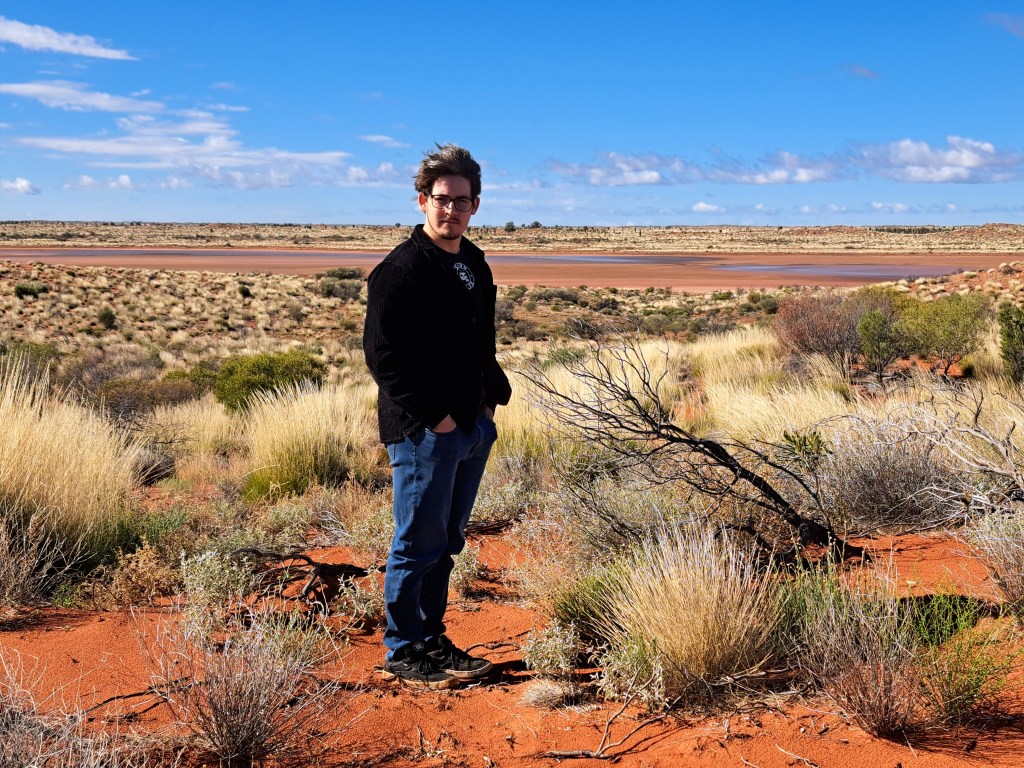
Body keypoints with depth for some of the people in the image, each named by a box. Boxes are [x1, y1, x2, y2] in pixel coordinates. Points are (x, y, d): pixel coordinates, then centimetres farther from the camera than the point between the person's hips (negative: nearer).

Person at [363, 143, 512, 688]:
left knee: (446, 543, 16)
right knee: (418, 545, 0)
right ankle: (402, 651, 13)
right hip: (423, 432, -8)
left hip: (474, 426, 8)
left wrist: (493, 396, 10)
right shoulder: (400, 270, -13)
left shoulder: (474, 264, 13)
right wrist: (431, 417, -17)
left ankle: (431, 639, 28)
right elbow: (382, 355, -17)